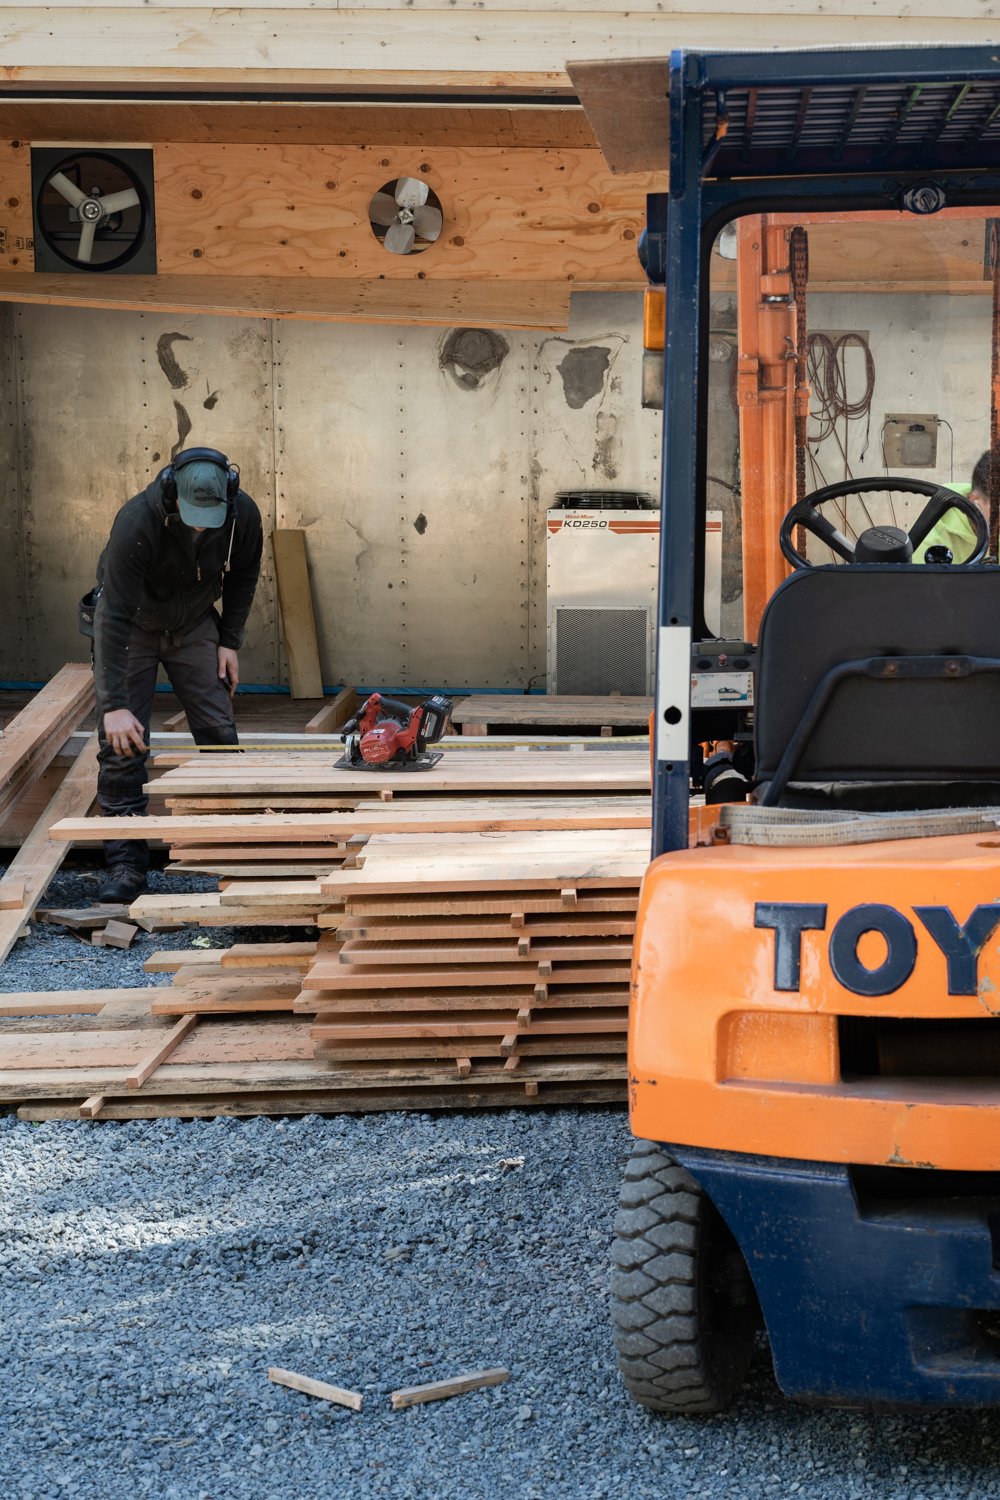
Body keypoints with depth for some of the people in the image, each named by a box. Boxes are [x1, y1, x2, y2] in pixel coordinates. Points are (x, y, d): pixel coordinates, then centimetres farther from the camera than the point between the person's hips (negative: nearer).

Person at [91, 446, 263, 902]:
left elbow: (243, 575, 1)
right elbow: (117, 617, -36)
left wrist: (229, 641, -4)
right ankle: (126, 865, -4)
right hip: (132, 623, -3)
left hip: (194, 623, 3)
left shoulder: (243, 516, -23)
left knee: (220, 733, -2)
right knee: (121, 743, -10)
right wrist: (115, 705, -39)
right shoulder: (136, 523, -36)